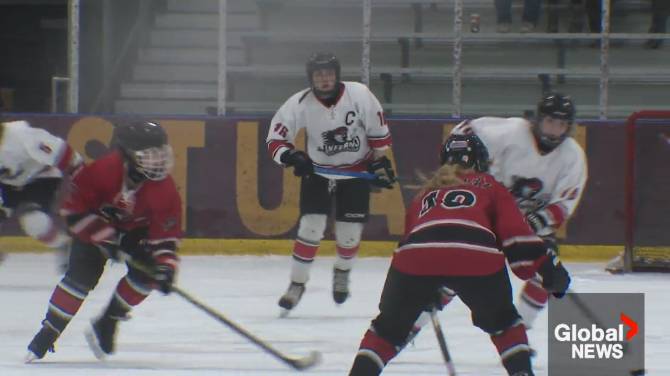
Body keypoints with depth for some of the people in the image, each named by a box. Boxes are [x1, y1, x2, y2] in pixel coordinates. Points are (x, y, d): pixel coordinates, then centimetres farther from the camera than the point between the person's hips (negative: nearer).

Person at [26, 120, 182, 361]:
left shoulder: (164, 187, -26)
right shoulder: (105, 170, -35)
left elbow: (166, 231, -20)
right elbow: (75, 206, -26)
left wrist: (165, 264, -35)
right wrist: (104, 237, -29)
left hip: (136, 227, 3)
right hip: (95, 223, -3)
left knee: (147, 272, -16)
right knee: (82, 275, -19)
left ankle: (107, 322, 3)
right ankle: (49, 332, -9)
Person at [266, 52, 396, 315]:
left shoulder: (359, 95, -20)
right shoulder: (299, 104, -20)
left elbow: (378, 132, -6)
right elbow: (275, 140, -15)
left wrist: (381, 164, -1)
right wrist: (290, 157, -34)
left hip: (356, 171, 0)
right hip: (317, 170, 0)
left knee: (350, 232, -2)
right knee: (311, 227, -13)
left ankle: (342, 273, 30)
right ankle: (297, 284, 0)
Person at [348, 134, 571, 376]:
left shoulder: (425, 193, 37)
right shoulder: (489, 186, 28)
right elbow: (514, 229, 13)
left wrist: (428, 295, 50)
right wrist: (546, 266, 13)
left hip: (416, 256, 2)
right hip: (475, 257, -2)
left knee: (389, 327, 22)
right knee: (502, 323, 24)